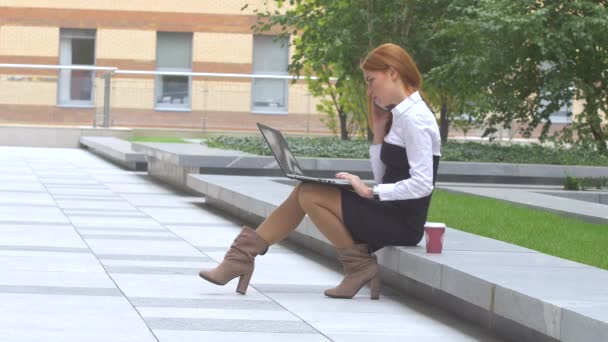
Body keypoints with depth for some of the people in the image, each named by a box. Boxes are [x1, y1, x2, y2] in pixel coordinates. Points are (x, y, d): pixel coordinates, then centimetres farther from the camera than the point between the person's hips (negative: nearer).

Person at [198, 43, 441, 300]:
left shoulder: (414, 118, -15)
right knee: (304, 193, 3)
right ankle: (241, 258, 3)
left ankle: (359, 266, -5)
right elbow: (382, 179, 12)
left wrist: (370, 192, -18)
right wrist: (378, 132, 6)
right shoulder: (402, 115, 15)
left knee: (309, 196, -15)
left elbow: (422, 185, -22)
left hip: (403, 223, -9)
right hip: (391, 213, 9)